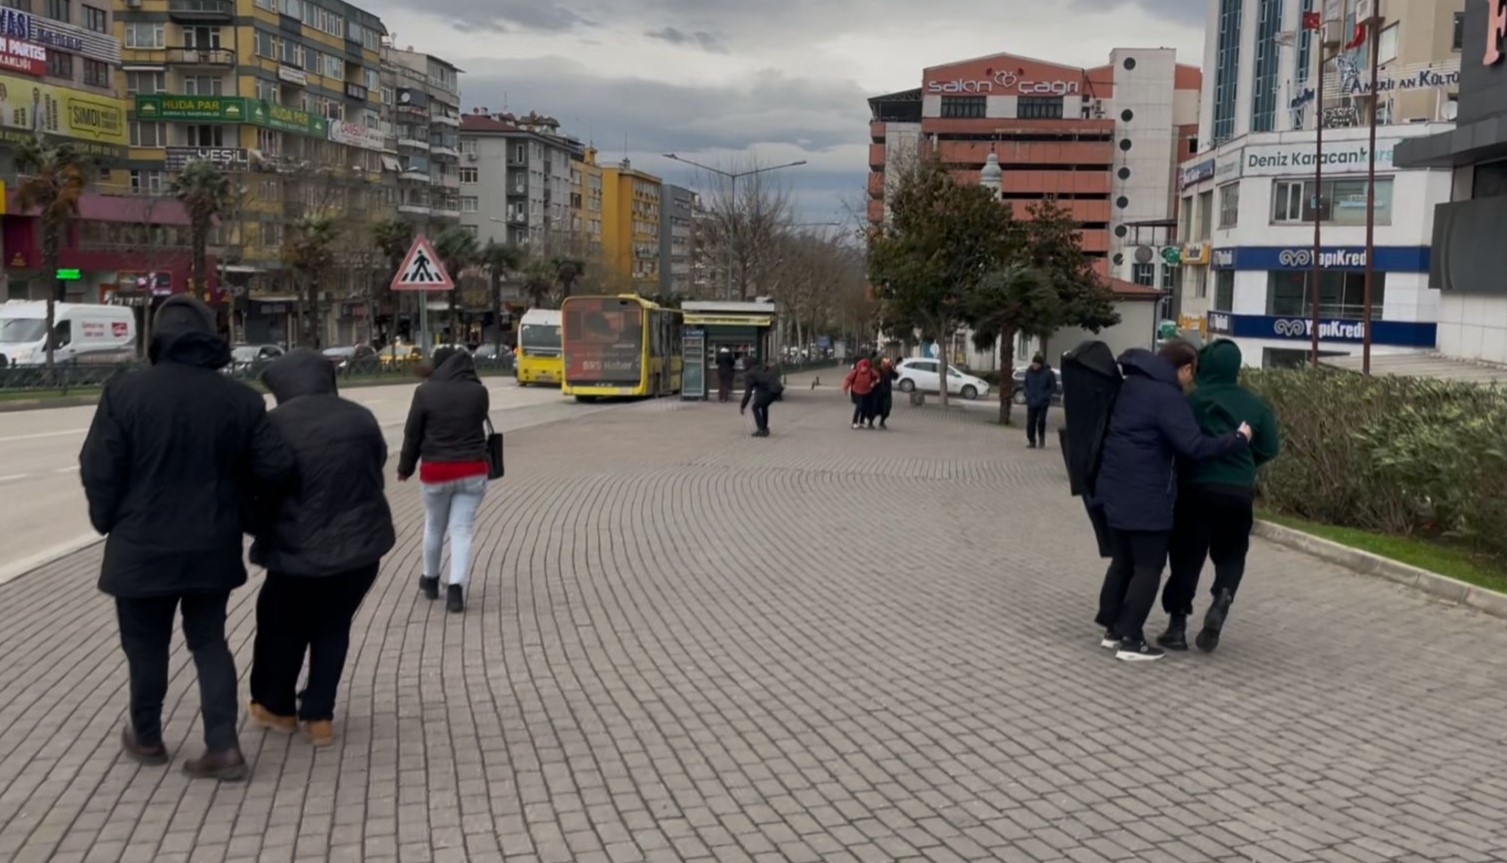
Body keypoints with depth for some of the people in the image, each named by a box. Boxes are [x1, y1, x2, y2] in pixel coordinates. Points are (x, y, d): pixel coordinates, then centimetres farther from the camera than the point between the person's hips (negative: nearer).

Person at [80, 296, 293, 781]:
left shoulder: (125, 392, -11)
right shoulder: (241, 399, -4)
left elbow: (98, 470, -9)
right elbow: (275, 471, -6)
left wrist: (109, 522, 8)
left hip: (143, 546, -2)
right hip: (213, 546, 2)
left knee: (145, 645, 15)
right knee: (209, 641, 14)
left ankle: (146, 738, 33)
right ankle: (223, 747, 9)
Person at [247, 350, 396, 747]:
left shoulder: (275, 424, -10)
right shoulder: (361, 417, 3)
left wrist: (261, 533, 15)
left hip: (300, 548, -3)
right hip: (361, 542, 4)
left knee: (282, 627, 19)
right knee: (333, 627, 18)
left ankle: (276, 707, 36)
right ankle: (319, 716, 20)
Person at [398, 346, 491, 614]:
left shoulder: (426, 391, -7)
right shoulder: (478, 392, -1)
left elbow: (412, 434, -1)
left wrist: (405, 467, 10)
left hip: (436, 471, -1)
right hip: (473, 470, 1)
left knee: (434, 527, 18)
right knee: (462, 531, 3)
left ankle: (430, 580, 35)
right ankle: (456, 587, -10)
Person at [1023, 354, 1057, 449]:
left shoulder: (1048, 373, -8)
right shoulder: (1029, 372, 4)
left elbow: (1053, 388, -3)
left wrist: (1044, 396, -12)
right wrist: (1028, 395, 0)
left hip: (1043, 403, -3)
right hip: (1031, 402, 3)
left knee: (1041, 421, -8)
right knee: (1030, 422, 1)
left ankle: (1042, 439, 14)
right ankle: (1031, 441, 12)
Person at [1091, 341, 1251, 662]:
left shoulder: (1131, 384, 11)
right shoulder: (1168, 397, -17)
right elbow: (1194, 446, -23)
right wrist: (1238, 439, -12)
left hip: (1117, 489, 9)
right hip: (1146, 496, -9)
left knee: (1124, 560, 19)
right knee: (1149, 566, 0)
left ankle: (1112, 627, 23)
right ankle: (1130, 639, -1)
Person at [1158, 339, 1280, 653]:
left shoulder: (1192, 400, -8)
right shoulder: (1254, 404, 4)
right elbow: (1270, 449, 6)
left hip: (1196, 488, -2)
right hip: (1239, 492, 2)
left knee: (1186, 556, 6)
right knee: (1231, 554, 18)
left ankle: (1177, 626, 7)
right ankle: (1221, 602, -9)